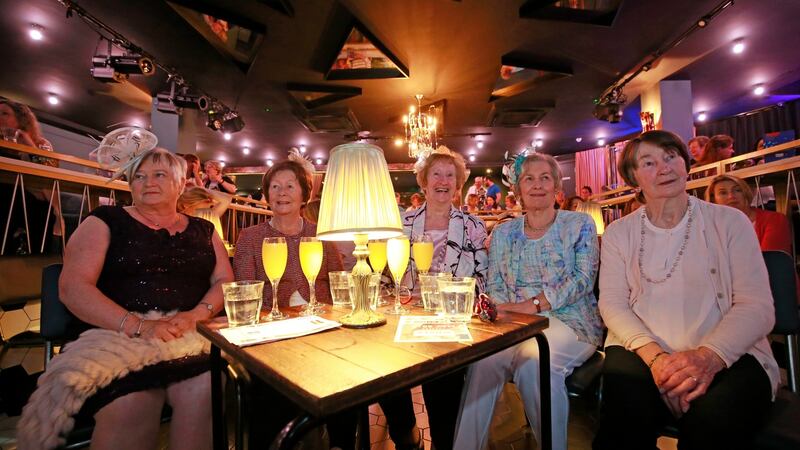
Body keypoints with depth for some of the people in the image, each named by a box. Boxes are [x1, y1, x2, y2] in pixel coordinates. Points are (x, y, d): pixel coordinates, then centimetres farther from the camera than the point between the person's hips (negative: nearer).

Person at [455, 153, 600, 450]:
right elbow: (494, 286, 8)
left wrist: (533, 305, -19)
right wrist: (509, 313, -14)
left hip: (569, 322, -2)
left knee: (532, 356, -34)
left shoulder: (579, 225, 5)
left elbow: (583, 279, -7)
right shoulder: (503, 233, 13)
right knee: (483, 356, -29)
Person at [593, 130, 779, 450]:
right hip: (644, 350, 0)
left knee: (715, 420, -31)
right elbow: (613, 303, -1)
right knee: (625, 408, -30)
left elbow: (757, 306, -2)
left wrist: (710, 356, -20)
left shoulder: (730, 222, 5)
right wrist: (654, 355, -18)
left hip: (727, 356, 1)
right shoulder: (618, 232, 7)